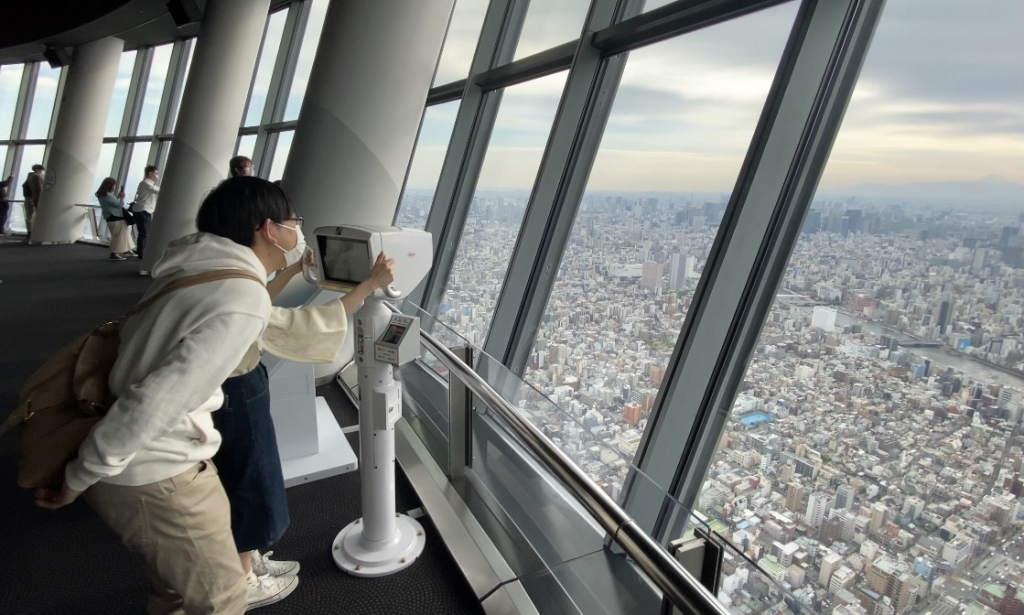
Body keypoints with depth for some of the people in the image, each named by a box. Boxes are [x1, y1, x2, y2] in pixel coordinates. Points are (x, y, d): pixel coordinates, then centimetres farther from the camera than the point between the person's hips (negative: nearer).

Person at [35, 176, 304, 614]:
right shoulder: (245, 301, -25)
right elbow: (153, 404, -27)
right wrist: (76, 482, -13)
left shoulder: (195, 265, 3)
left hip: (153, 457, 9)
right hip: (153, 476, -8)